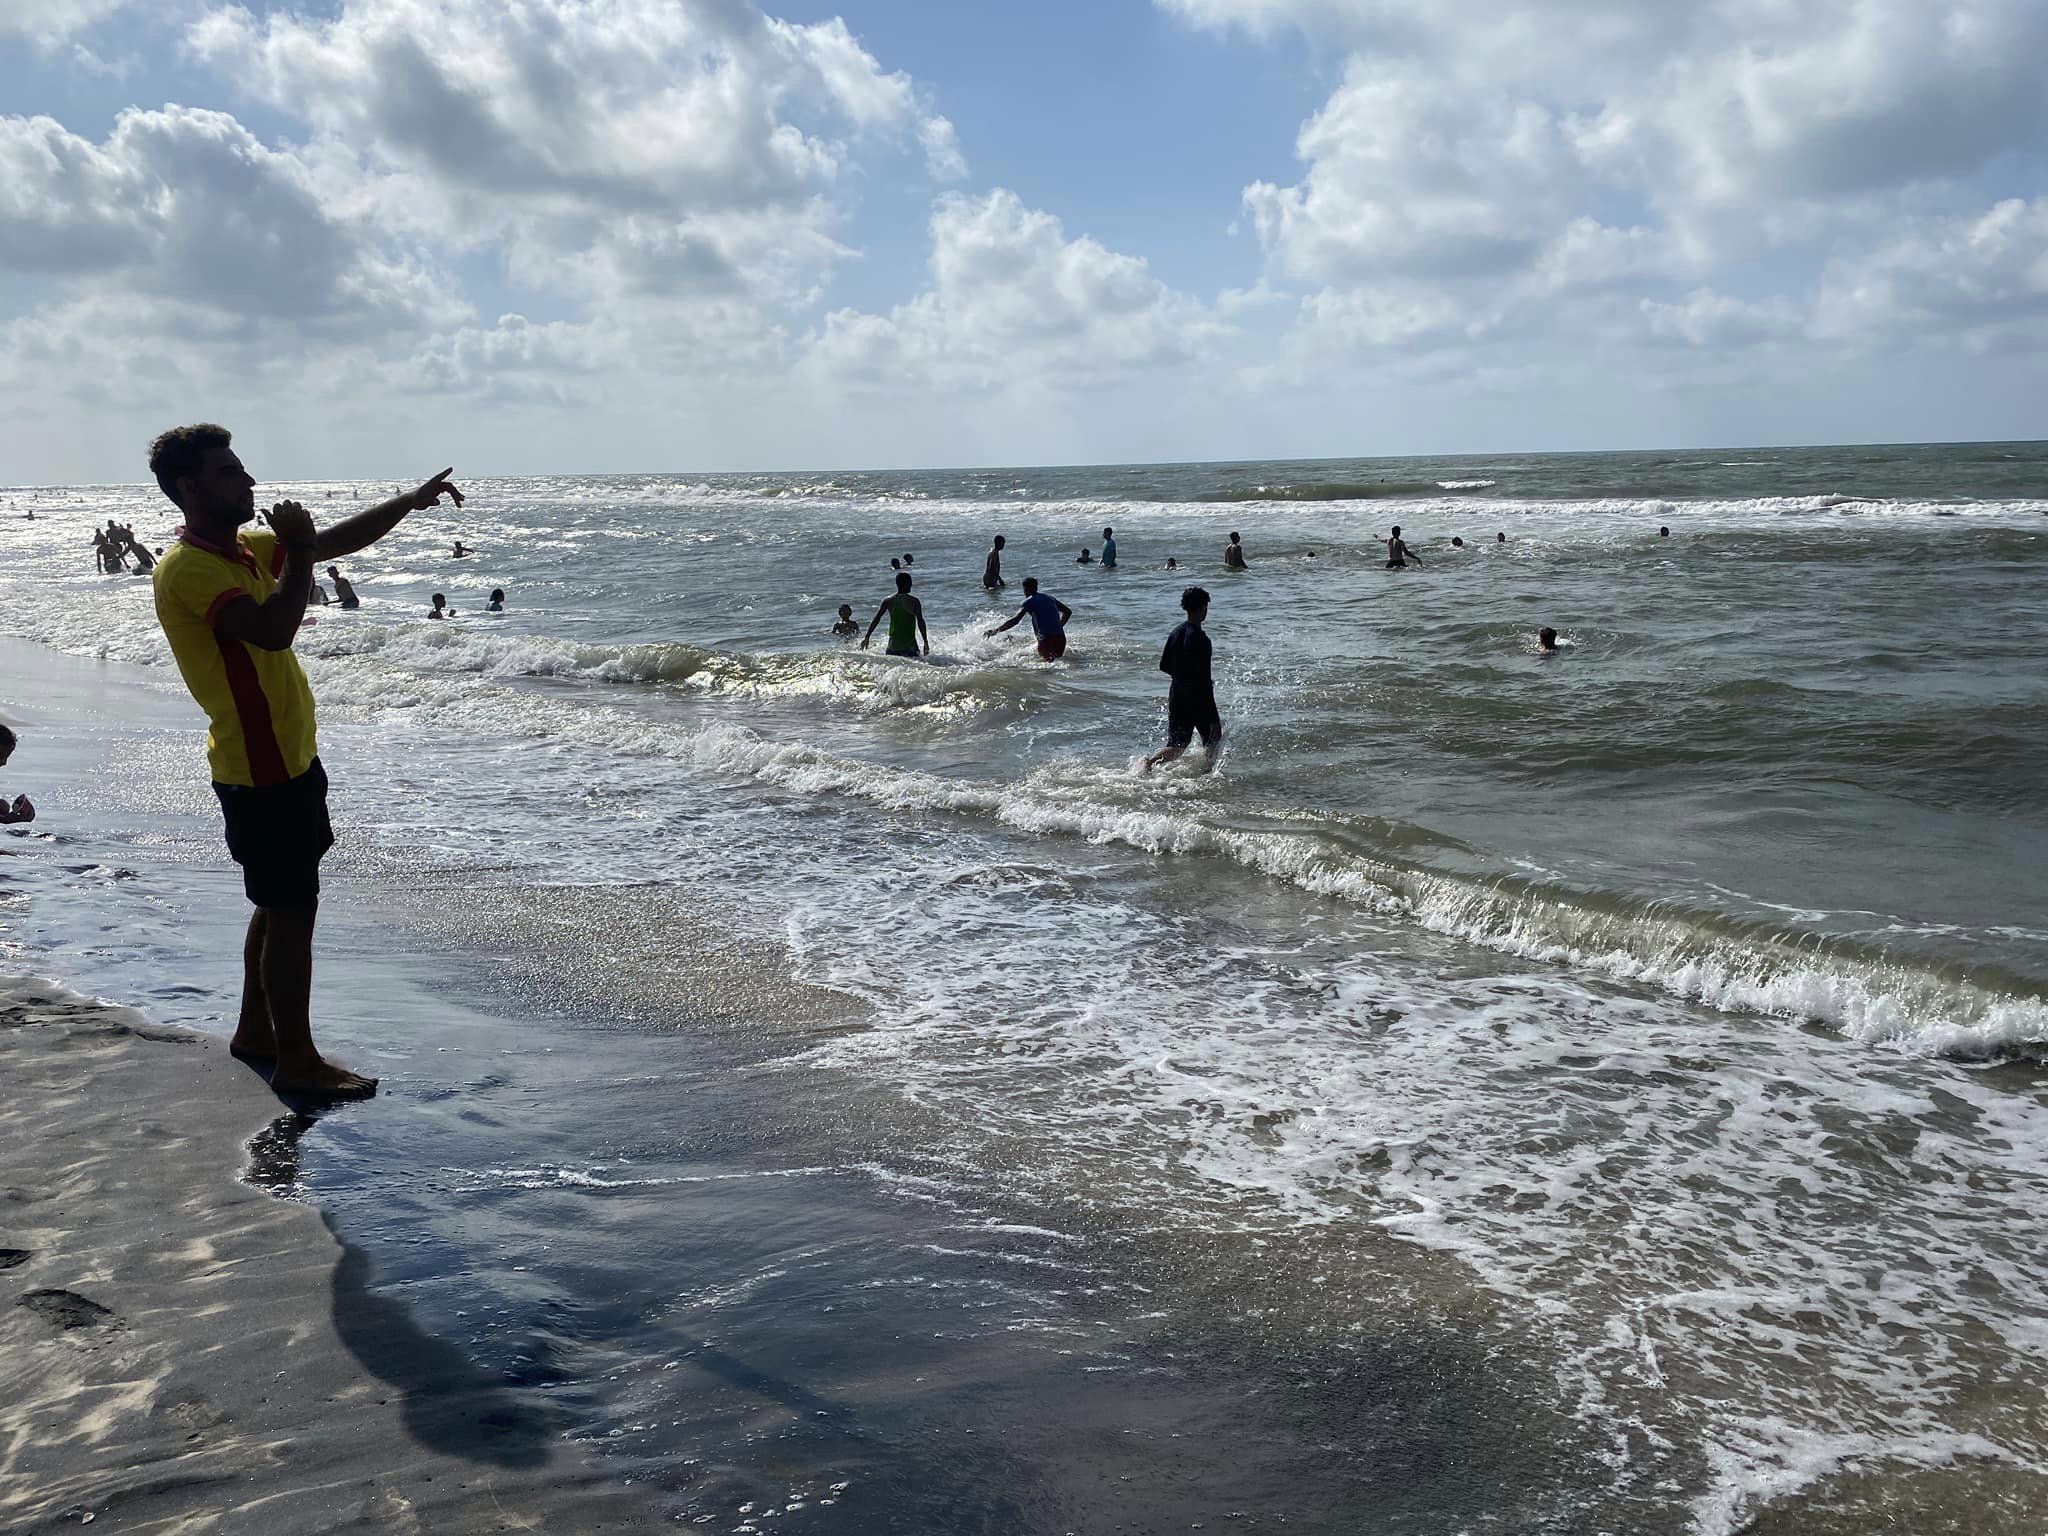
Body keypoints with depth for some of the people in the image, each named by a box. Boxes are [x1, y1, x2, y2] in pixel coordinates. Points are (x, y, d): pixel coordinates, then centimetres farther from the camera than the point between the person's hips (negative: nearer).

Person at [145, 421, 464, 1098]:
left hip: (287, 760, 10)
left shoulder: (245, 549, 11)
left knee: (280, 904, 18)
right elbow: (272, 630, -33)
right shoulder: (187, 568, -19)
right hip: (260, 770, -10)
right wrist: (299, 551, -22)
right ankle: (296, 1061, 6)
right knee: (292, 910, -4)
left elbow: (340, 539, 18)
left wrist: (411, 502, 10)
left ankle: (255, 1032, 31)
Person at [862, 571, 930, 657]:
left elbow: (875, 620, 4)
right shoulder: (914, 601, -2)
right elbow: (920, 622, -9)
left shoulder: (887, 601, 7)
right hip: (909, 646, -3)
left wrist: (866, 637, 10)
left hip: (893, 645, 3)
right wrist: (926, 642, -7)